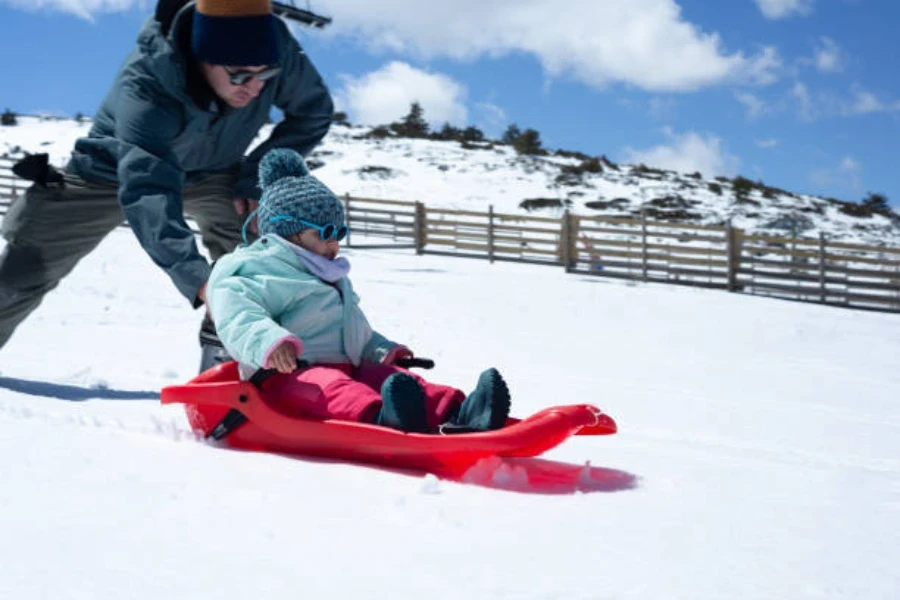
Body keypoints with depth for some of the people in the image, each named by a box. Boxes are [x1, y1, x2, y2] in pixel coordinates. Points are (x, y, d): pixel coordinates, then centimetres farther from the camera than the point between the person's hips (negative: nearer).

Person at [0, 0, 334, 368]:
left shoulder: (278, 52, -32)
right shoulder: (145, 85, -44)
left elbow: (314, 111, -13)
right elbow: (145, 189, -53)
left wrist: (258, 178, -23)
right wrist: (195, 277, -66)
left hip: (210, 173, 3)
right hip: (115, 172, -3)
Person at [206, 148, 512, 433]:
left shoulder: (334, 280, 34)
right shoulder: (258, 270, 2)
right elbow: (235, 314, -19)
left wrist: (382, 349, 29)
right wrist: (268, 339, -38)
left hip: (348, 365, 8)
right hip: (291, 372, -8)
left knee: (397, 379, -19)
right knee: (329, 388, -40)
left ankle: (457, 413, -46)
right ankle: (381, 420, -71)